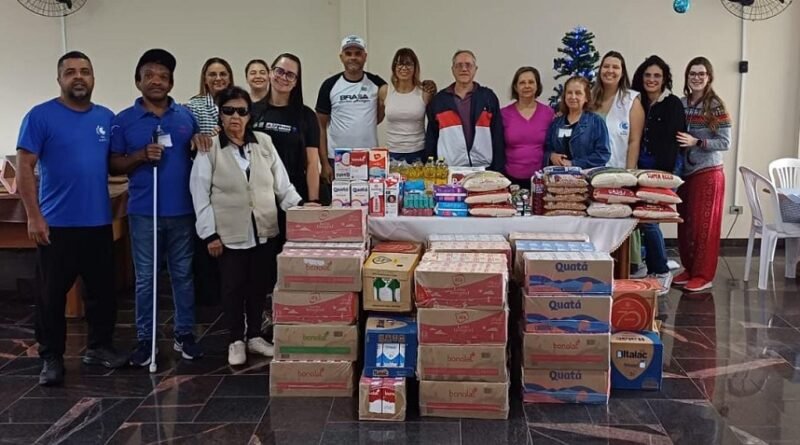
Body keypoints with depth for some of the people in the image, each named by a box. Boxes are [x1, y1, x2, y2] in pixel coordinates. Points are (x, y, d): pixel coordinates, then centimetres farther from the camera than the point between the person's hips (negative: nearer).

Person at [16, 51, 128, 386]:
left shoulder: (107, 117, 9)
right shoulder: (41, 116, -5)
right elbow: (24, 167, -8)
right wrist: (34, 216, -13)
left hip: (99, 222, 4)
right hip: (56, 224, -4)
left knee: (103, 291, 12)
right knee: (52, 295, 4)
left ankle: (99, 347, 27)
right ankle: (51, 358, 16)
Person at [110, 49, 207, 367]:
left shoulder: (186, 116, 7)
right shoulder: (124, 120, 0)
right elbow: (113, 165, -1)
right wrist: (141, 156, -15)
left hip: (183, 210, 2)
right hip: (144, 212, -2)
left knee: (183, 275, 10)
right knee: (145, 279, 6)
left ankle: (185, 334, 22)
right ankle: (144, 339, 17)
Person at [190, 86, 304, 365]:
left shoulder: (264, 143, 4)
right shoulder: (209, 149, -5)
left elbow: (282, 184, 5)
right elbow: (201, 195, -6)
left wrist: (299, 206, -10)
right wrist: (209, 234, -9)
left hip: (264, 231, 3)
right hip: (230, 234, -3)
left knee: (259, 286, 12)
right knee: (233, 288, 6)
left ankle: (255, 336, 28)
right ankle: (236, 341, 21)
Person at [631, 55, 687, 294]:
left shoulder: (673, 104, -6)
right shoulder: (640, 103, 11)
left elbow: (673, 142, -13)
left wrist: (664, 173, -18)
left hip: (663, 169, -6)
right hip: (642, 168, 6)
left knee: (648, 219, -11)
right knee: (642, 218, 6)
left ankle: (662, 272, 3)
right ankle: (652, 270, 17)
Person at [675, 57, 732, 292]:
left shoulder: (716, 106, -8)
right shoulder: (680, 104, 6)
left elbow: (725, 143, -10)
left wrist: (697, 142, -20)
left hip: (707, 173, -5)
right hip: (684, 172, 5)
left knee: (703, 224, -1)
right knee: (685, 223, 9)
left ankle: (704, 275, 7)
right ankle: (689, 269, 23)